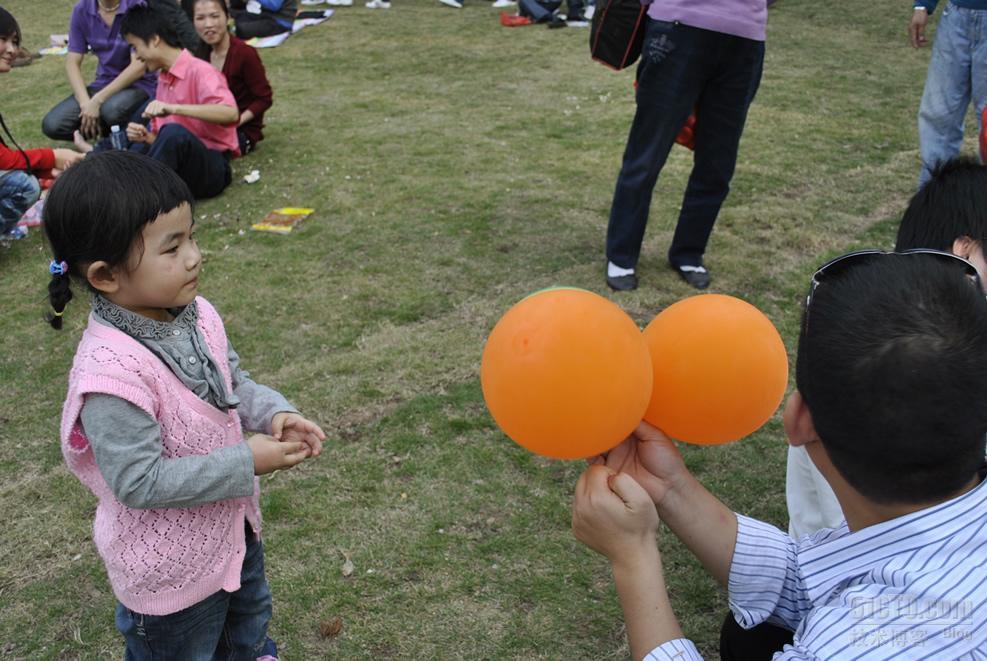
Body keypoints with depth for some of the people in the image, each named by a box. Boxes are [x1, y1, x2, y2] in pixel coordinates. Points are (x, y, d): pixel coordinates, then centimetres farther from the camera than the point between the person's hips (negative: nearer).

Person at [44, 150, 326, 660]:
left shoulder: (197, 315, -12)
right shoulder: (112, 373, -35)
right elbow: (140, 483, -31)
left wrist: (273, 414, -14)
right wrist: (246, 462, -29)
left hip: (232, 527, 7)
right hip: (168, 568, -7)